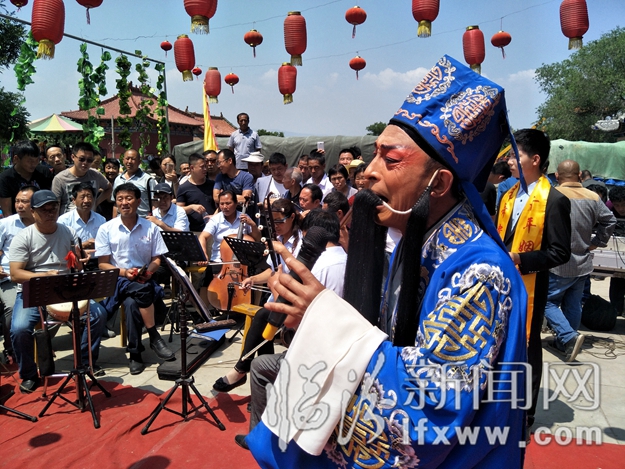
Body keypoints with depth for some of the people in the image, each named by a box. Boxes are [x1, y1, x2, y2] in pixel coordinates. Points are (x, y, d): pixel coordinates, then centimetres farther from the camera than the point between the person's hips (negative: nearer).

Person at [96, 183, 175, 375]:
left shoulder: (150, 228, 7)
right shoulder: (106, 229, 2)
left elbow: (157, 259, 8)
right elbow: (103, 264, 0)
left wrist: (148, 271, -15)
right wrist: (124, 272, -17)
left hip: (144, 280, 1)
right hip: (117, 280, -1)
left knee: (132, 303, -33)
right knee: (142, 290, -35)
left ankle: (135, 354, -17)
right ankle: (154, 337, -22)